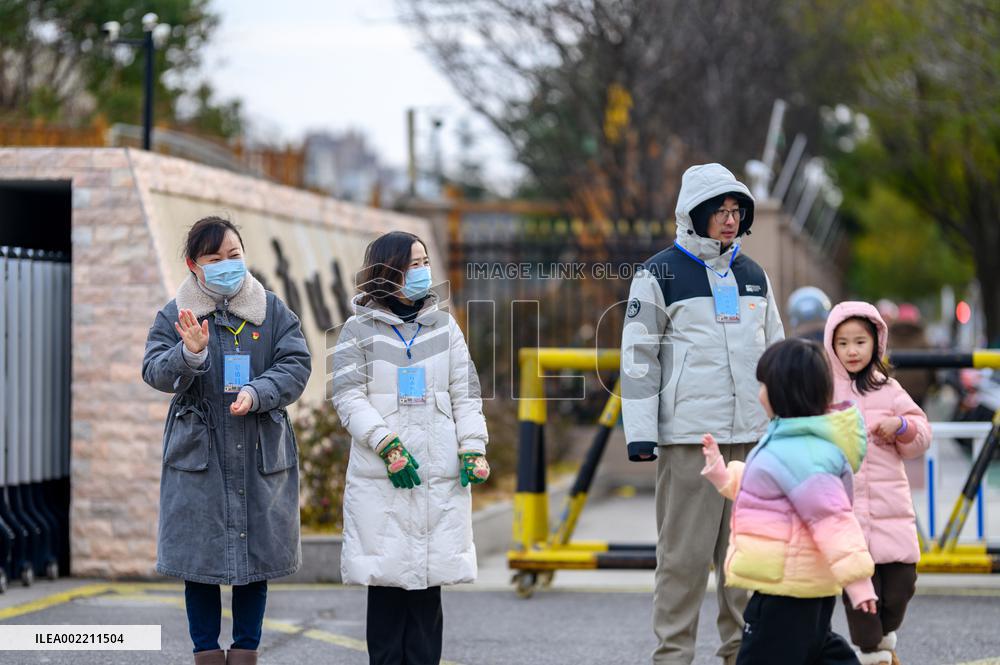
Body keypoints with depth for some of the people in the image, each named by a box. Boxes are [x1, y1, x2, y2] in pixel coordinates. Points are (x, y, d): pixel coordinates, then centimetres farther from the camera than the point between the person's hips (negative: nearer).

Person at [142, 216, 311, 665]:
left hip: (261, 455, 1)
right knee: (198, 558, 3)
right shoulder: (174, 316, 0)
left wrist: (256, 393, -21)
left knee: (257, 556, 7)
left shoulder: (273, 311, 4)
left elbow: (296, 365, -3)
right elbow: (155, 372, -8)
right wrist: (190, 352, -29)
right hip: (198, 455, -1)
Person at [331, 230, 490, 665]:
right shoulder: (360, 329, 5)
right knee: (386, 581, -2)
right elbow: (348, 396, -3)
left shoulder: (443, 327, 14)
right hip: (381, 480, -2)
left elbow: (465, 394, 12)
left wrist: (473, 448, -2)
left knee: (428, 586, 1)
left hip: (440, 478, 2)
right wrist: (387, 445, -14)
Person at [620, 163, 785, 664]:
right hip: (688, 436, -5)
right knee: (685, 554, -4)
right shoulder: (659, 275, 0)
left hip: (752, 436, 5)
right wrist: (640, 433, -8)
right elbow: (639, 356, -2)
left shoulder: (754, 276, 16)